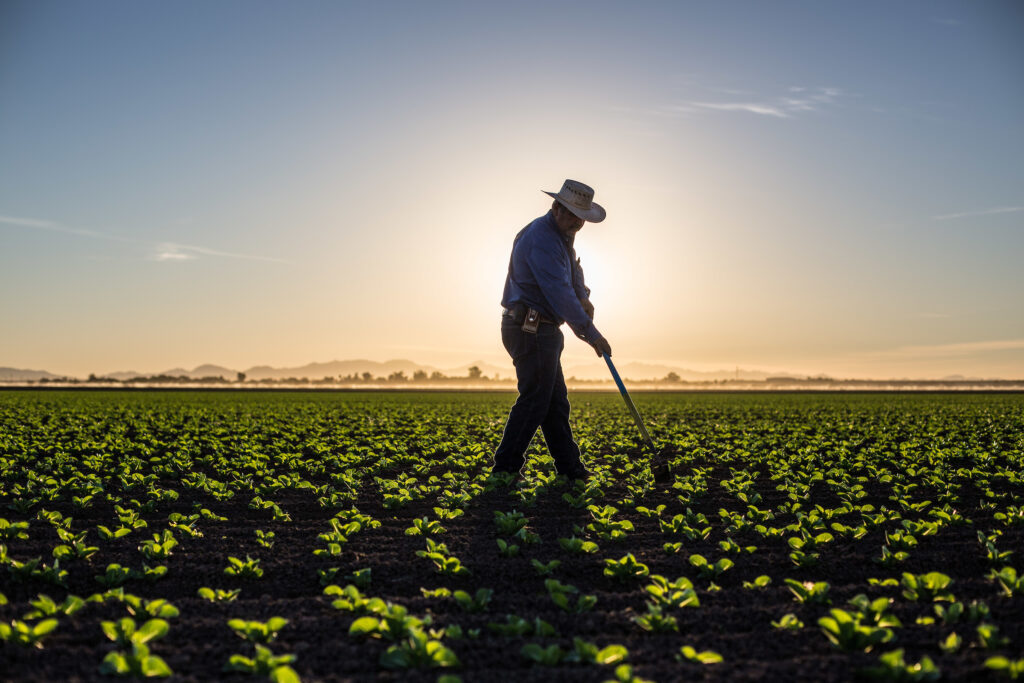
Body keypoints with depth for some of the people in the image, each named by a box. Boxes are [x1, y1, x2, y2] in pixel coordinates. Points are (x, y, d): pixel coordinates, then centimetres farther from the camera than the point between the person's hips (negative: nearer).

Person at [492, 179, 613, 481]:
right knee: (534, 399, -10)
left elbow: (572, 267, 27)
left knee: (556, 402, 11)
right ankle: (505, 469, -5)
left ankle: (570, 470, 17)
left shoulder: (561, 235, 16)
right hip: (530, 330, -11)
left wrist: (583, 296, 5)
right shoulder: (541, 239, -18)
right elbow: (559, 293, -24)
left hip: (542, 331, 11)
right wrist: (590, 333, -23)